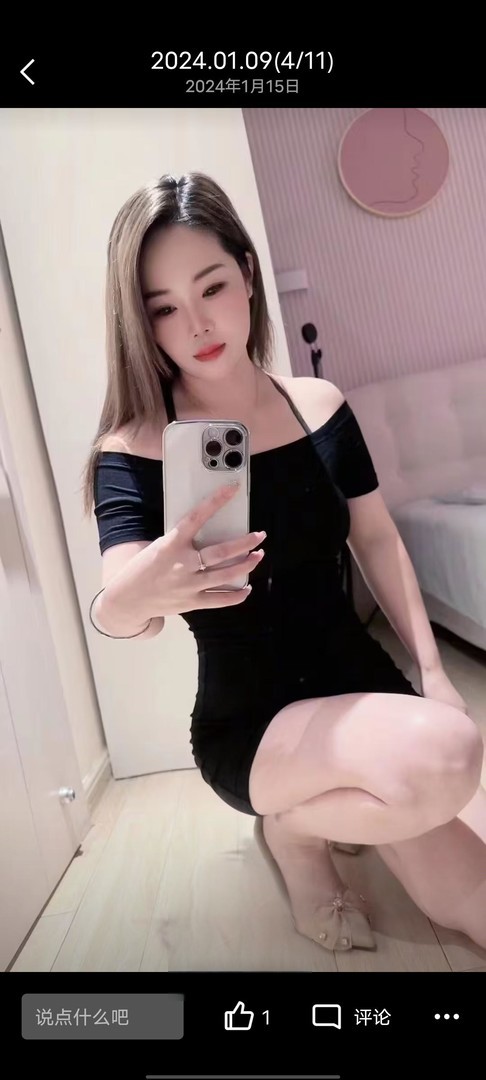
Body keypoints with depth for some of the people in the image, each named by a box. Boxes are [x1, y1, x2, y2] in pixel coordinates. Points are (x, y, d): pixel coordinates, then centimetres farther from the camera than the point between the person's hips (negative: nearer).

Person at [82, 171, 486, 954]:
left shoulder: (319, 404, -2)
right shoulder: (133, 450, -14)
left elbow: (378, 540, 5)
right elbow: (115, 610, -28)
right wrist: (139, 595, -53)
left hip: (362, 683, 4)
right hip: (248, 723, -4)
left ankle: (347, 804, 23)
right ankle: (291, 830, 0)